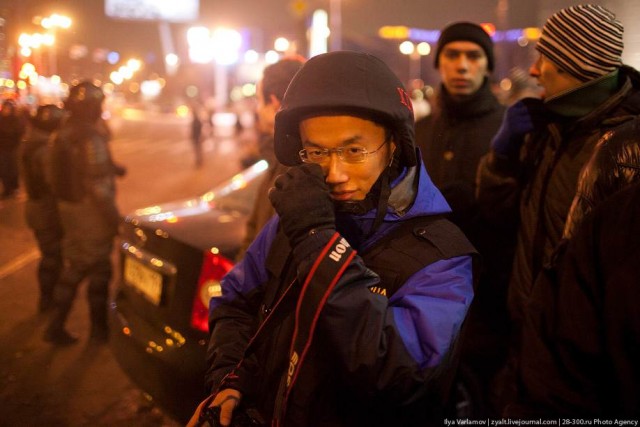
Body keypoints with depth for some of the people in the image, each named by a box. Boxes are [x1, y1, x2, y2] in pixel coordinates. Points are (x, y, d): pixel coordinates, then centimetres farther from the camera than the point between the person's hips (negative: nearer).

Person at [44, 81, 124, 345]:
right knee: (99, 270, 7)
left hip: (69, 206, 8)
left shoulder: (64, 134, 5)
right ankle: (99, 328, 19)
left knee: (74, 267, 18)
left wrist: (111, 168, 19)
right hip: (91, 209, -8)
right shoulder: (90, 137, -22)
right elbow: (96, 184, -25)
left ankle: (56, 325, 18)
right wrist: (113, 216, -19)